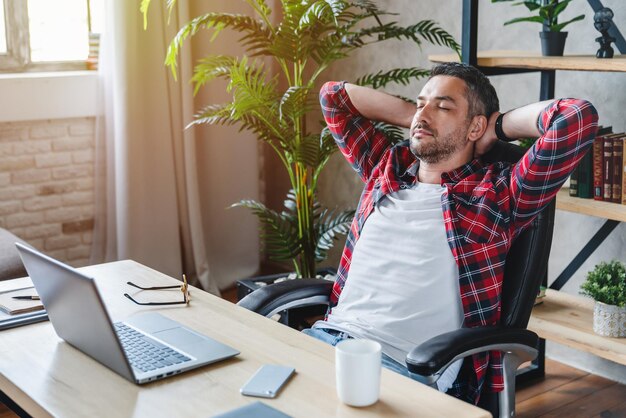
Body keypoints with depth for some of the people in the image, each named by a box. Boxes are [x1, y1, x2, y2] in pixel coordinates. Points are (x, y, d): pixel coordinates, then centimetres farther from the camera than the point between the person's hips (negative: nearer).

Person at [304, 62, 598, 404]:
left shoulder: (498, 194, 2)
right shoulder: (385, 166, 19)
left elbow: (579, 117, -9)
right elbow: (334, 95, 30)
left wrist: (499, 127, 7)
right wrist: (413, 116, 23)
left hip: (405, 366, -5)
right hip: (327, 334, 6)